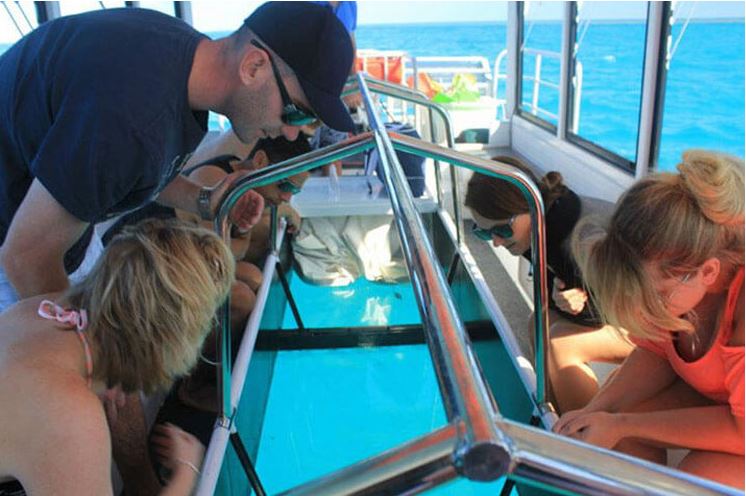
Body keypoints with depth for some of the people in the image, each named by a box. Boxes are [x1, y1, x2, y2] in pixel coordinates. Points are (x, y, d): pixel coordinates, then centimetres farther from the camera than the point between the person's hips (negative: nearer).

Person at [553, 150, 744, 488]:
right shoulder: (672, 268, -22)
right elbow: (655, 353, -6)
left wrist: (621, 425, -27)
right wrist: (597, 409, -20)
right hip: (714, 391, 5)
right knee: (620, 430, -13)